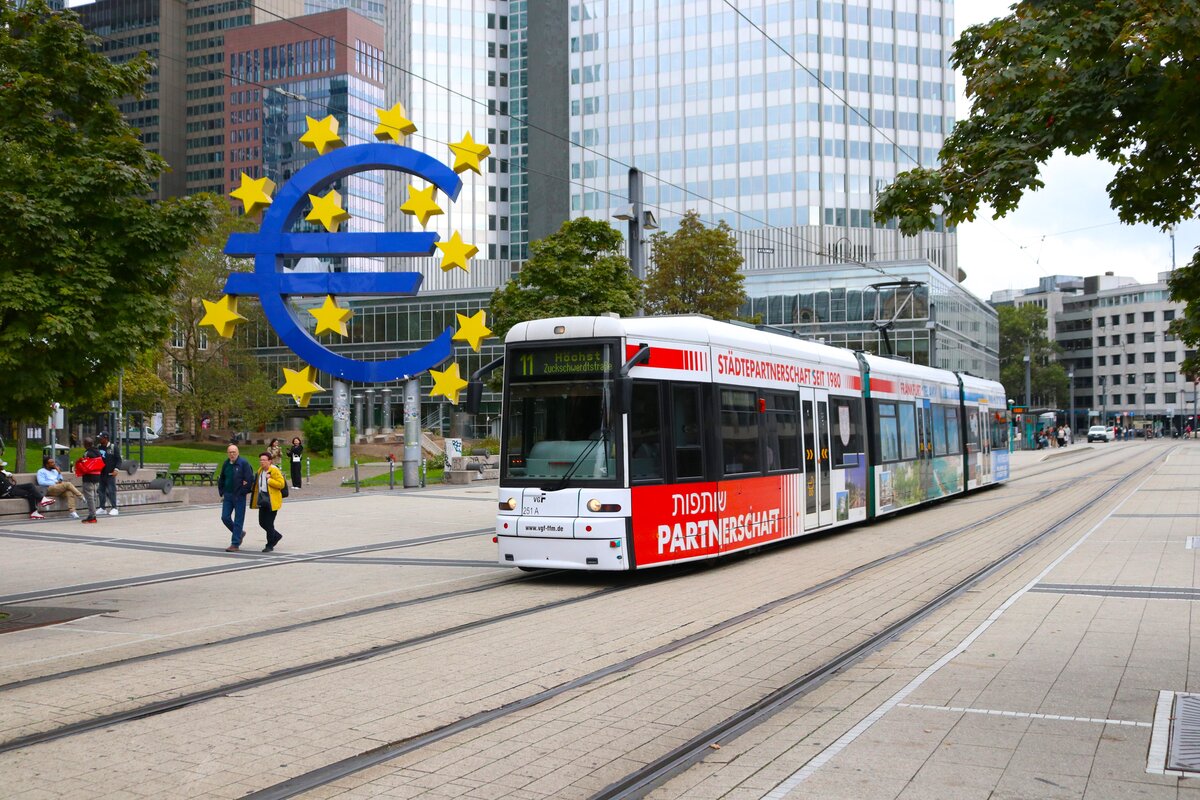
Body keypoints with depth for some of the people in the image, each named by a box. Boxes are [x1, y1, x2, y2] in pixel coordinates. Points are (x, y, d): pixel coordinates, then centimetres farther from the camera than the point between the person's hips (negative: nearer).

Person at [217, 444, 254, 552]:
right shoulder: (226, 464, 9)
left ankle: (235, 544, 3)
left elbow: (250, 478, -13)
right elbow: (221, 479, 21)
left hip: (239, 496, -6)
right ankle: (239, 532, 27)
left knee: (238, 521, -1)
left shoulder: (244, 463, -10)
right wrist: (222, 493, 13)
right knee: (225, 518, 4)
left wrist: (243, 491, -11)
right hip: (228, 495, 6)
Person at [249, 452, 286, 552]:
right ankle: (276, 536, 32)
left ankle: (270, 545, 7)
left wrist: (269, 480, -21)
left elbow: (281, 484, -18)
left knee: (269, 523, -5)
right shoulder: (260, 470, 13)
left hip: (271, 501, -8)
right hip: (263, 501, 8)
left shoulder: (274, 470, -11)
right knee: (262, 522, 9)